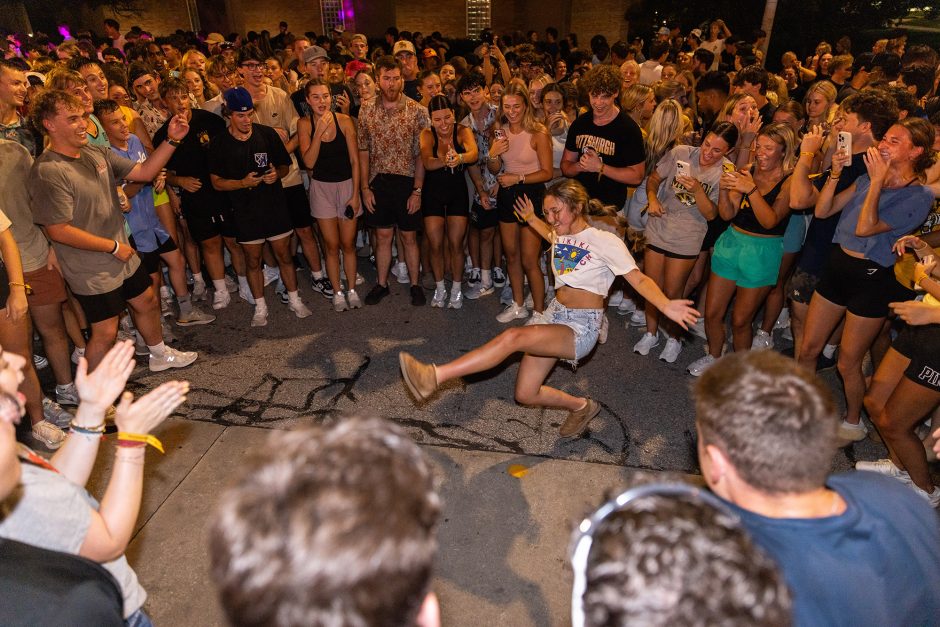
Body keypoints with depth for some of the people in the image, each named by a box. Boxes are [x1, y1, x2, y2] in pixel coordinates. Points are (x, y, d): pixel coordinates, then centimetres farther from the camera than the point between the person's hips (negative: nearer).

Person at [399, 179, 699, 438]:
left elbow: (639, 279, -20)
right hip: (554, 316, 8)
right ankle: (581, 407, 28)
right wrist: (531, 219, 26)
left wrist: (666, 305, -36)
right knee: (525, 394, 3)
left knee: (513, 337, -31)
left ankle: (435, 376, -33)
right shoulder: (561, 234, 7)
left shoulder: (605, 241, -12)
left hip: (582, 327, -8)